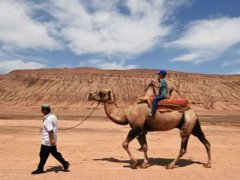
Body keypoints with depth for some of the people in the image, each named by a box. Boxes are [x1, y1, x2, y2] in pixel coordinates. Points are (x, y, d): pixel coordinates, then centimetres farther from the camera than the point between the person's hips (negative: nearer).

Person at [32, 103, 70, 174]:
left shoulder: (48, 119, -21)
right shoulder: (53, 116, 8)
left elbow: (50, 130, -27)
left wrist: (51, 140, -29)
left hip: (47, 141, -9)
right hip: (51, 140, 9)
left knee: (43, 155, 6)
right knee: (55, 153, 16)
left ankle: (40, 169, 21)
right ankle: (65, 163, 13)